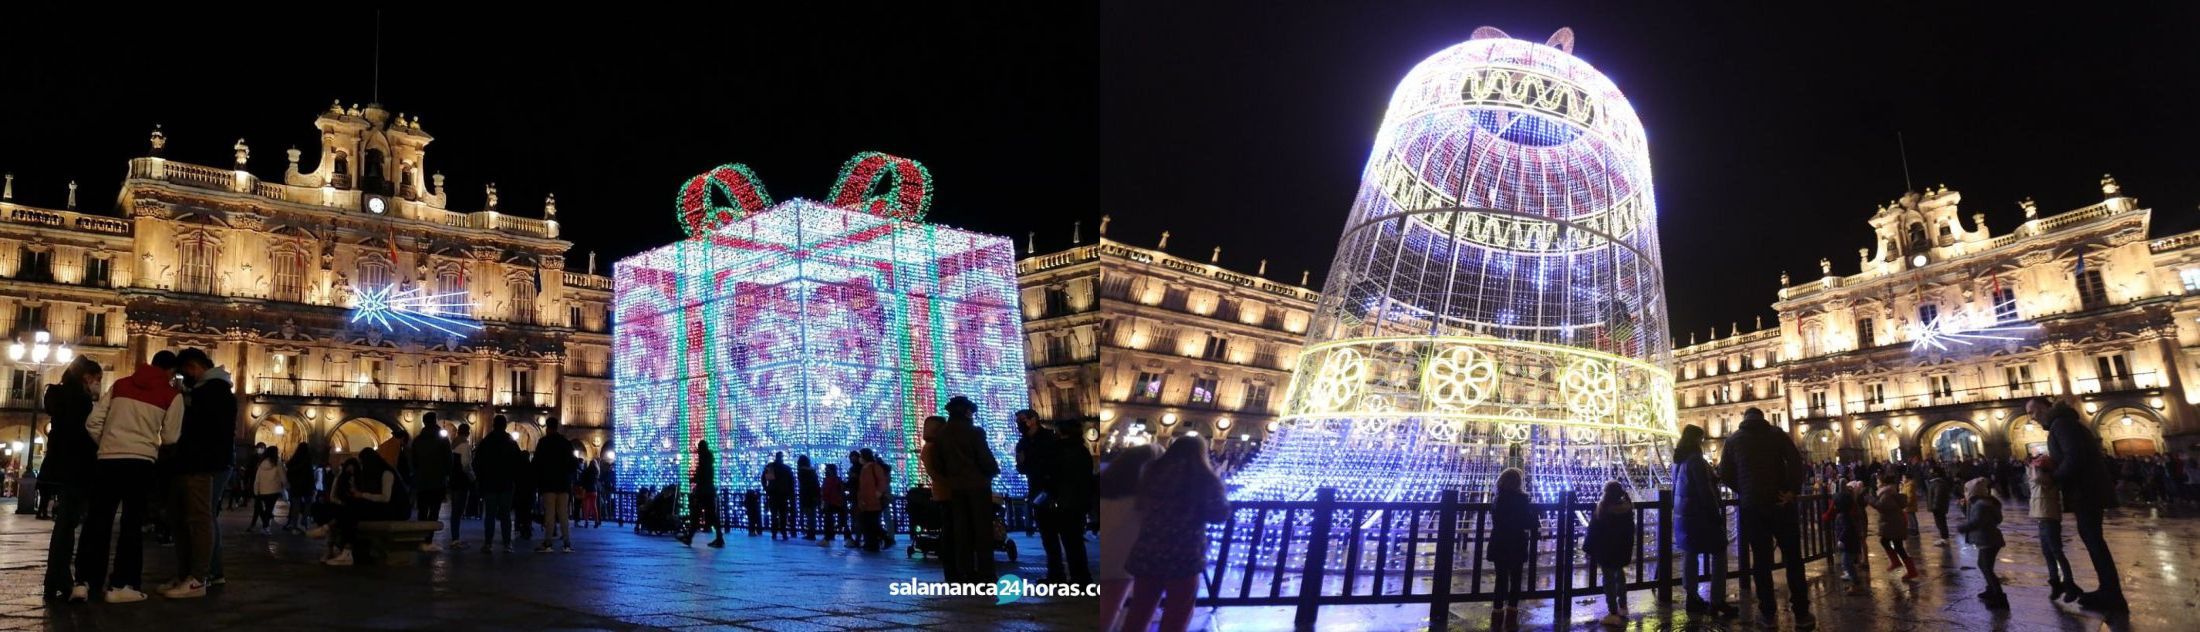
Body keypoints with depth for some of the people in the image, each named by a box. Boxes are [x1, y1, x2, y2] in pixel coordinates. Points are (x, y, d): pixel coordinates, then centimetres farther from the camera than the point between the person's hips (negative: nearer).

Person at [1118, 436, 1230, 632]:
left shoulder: (1152, 473, 10)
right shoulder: (1204, 478, -2)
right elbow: (1220, 513, 1)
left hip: (1146, 554, 4)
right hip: (1184, 557, -4)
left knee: (1137, 614, 16)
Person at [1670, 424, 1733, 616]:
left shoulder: (1679, 460, 11)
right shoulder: (1695, 460, -16)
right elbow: (1706, 491, -18)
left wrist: (1678, 510, 18)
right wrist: (1717, 515, -13)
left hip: (1683, 514, 9)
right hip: (1699, 515, -9)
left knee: (1691, 554, 12)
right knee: (1718, 553, -3)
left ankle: (1692, 599, 15)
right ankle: (1717, 602, -6)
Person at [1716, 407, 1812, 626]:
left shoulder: (1732, 439, 7)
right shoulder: (1776, 434, 4)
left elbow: (1725, 473, 2)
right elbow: (1795, 460, -11)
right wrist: (1793, 490, -8)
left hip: (1751, 506, 1)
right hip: (1779, 502, -1)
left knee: (1761, 558, 7)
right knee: (1792, 557, 6)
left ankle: (1767, 611, 8)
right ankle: (1801, 612, 7)